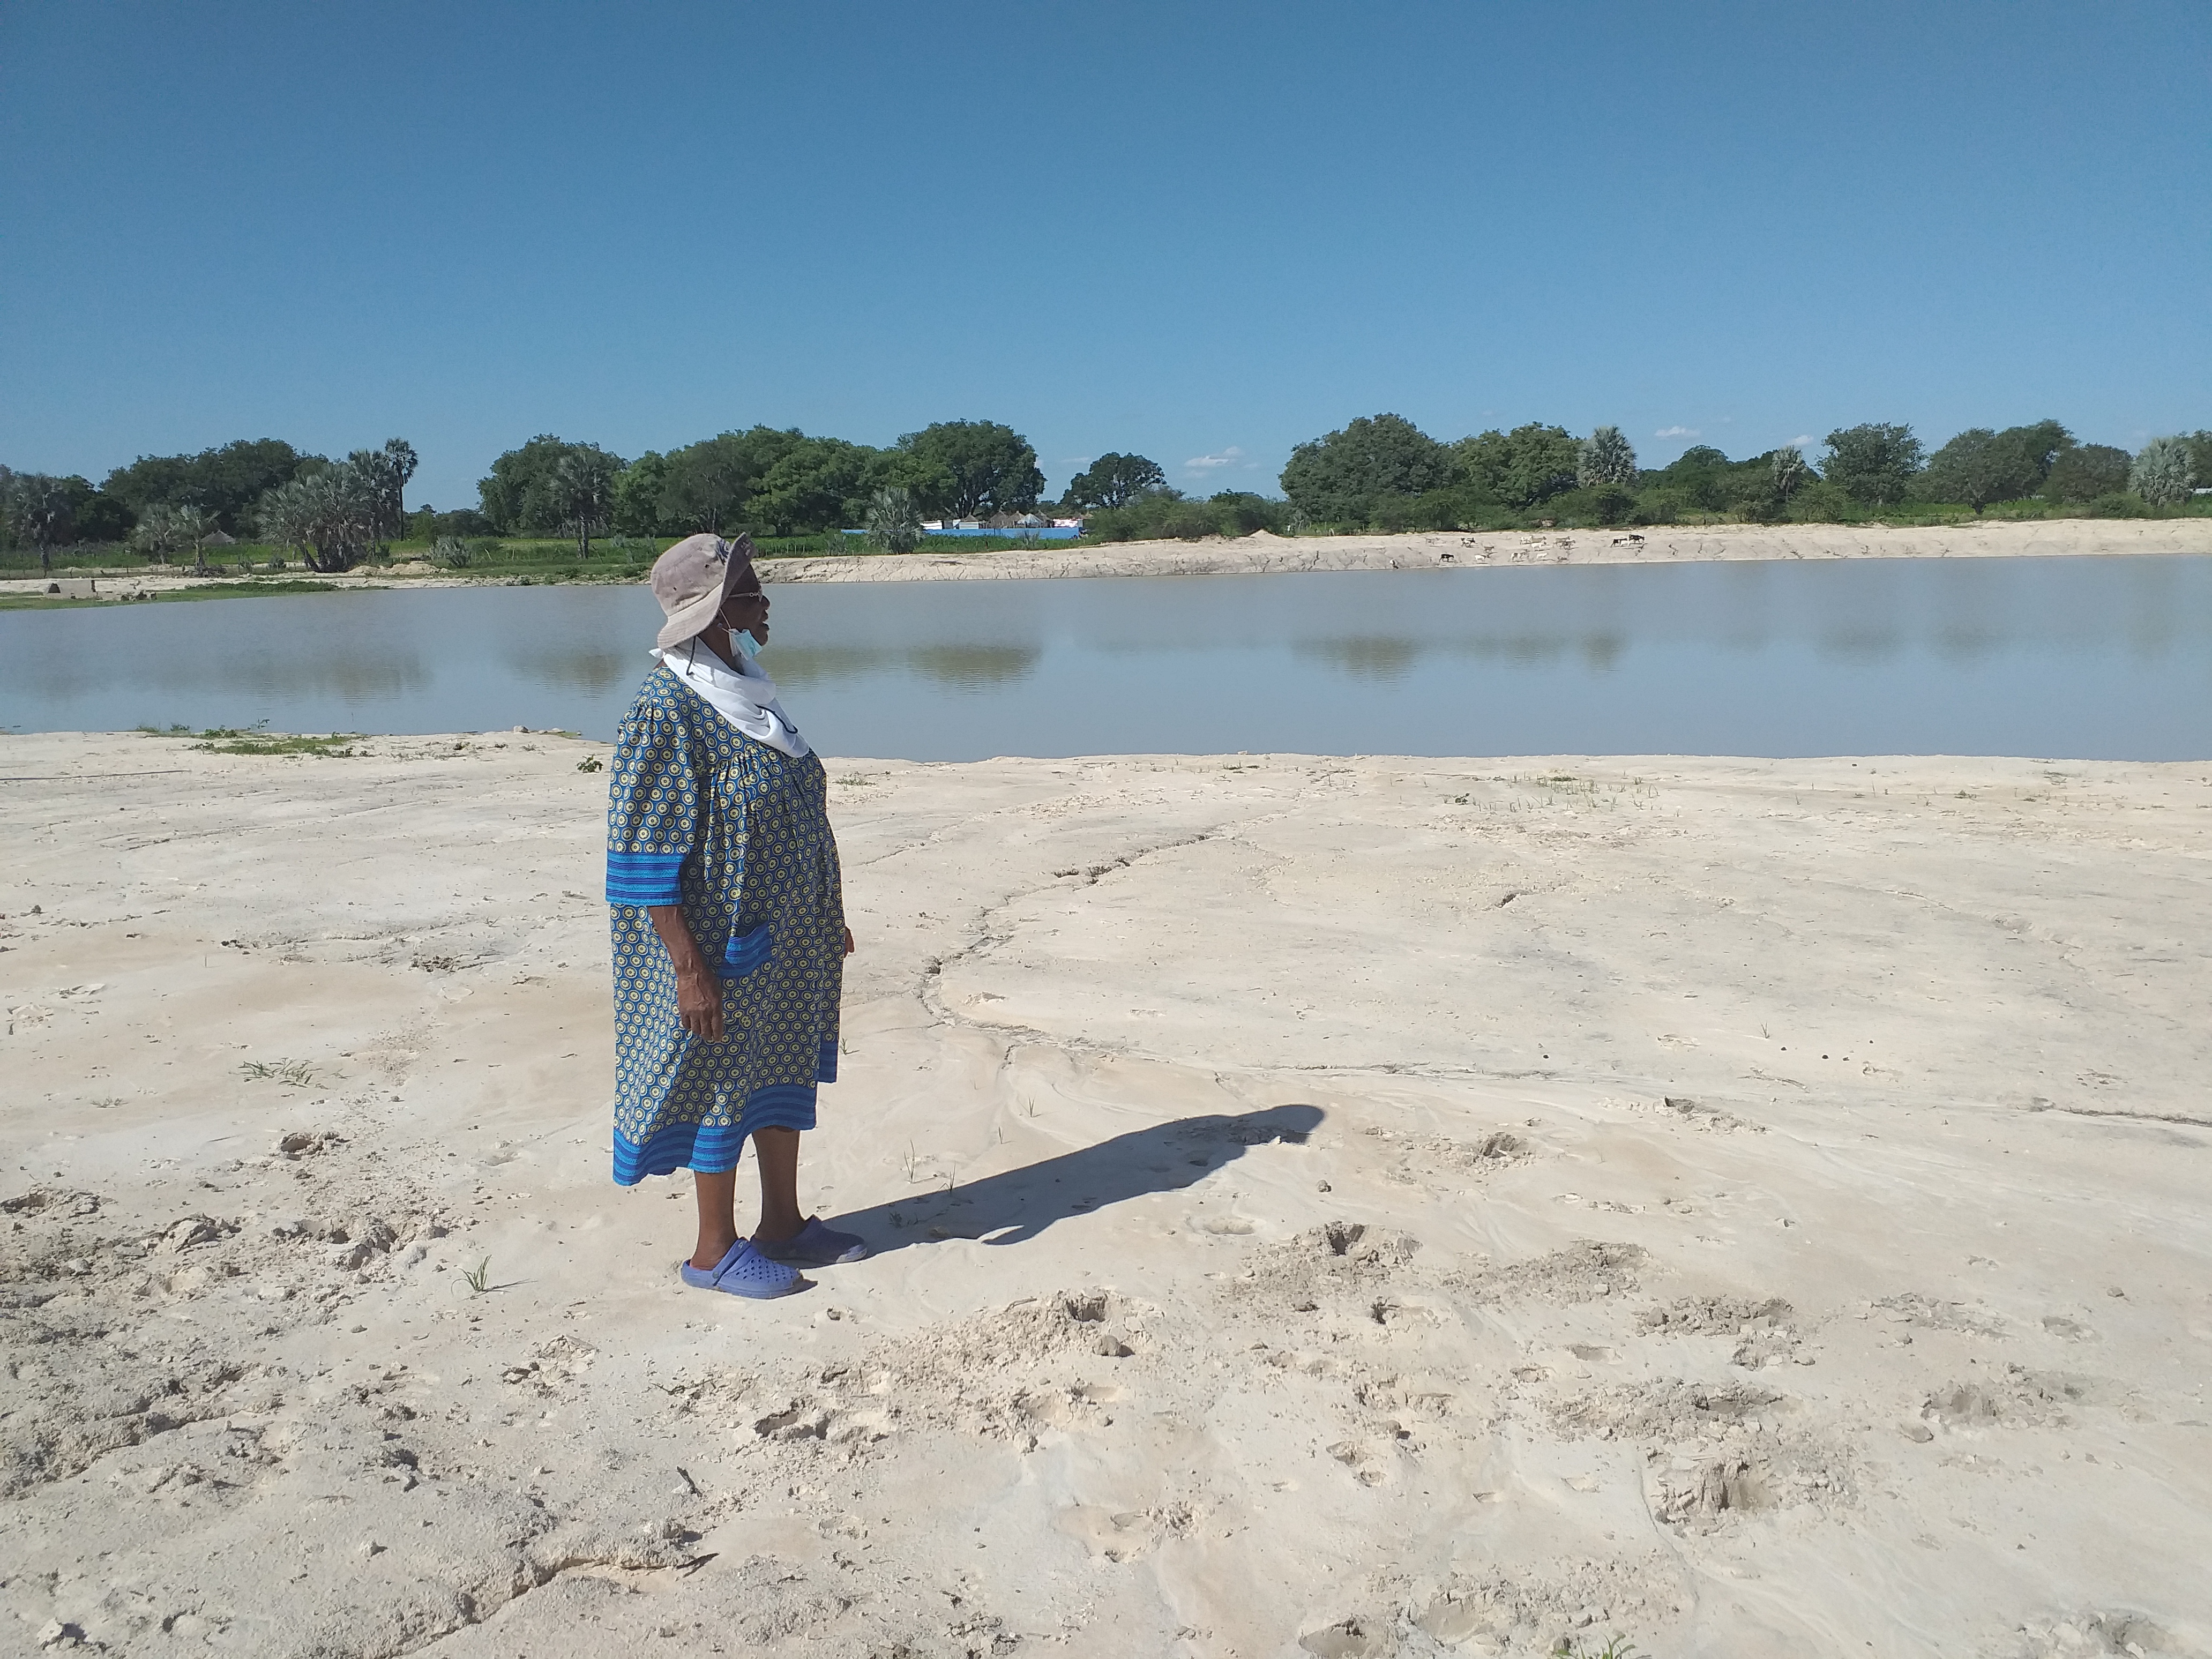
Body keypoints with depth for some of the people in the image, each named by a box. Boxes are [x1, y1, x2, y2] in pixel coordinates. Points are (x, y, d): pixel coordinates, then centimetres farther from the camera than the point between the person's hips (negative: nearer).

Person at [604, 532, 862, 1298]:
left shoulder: (747, 691, 7)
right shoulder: (665, 710, -19)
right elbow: (646, 858, -20)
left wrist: (829, 916, 17)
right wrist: (690, 968, -22)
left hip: (789, 937, 8)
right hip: (725, 947, -8)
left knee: (786, 1069, 16)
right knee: (722, 1084, 6)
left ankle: (783, 1222, 32)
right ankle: (715, 1250, 23)